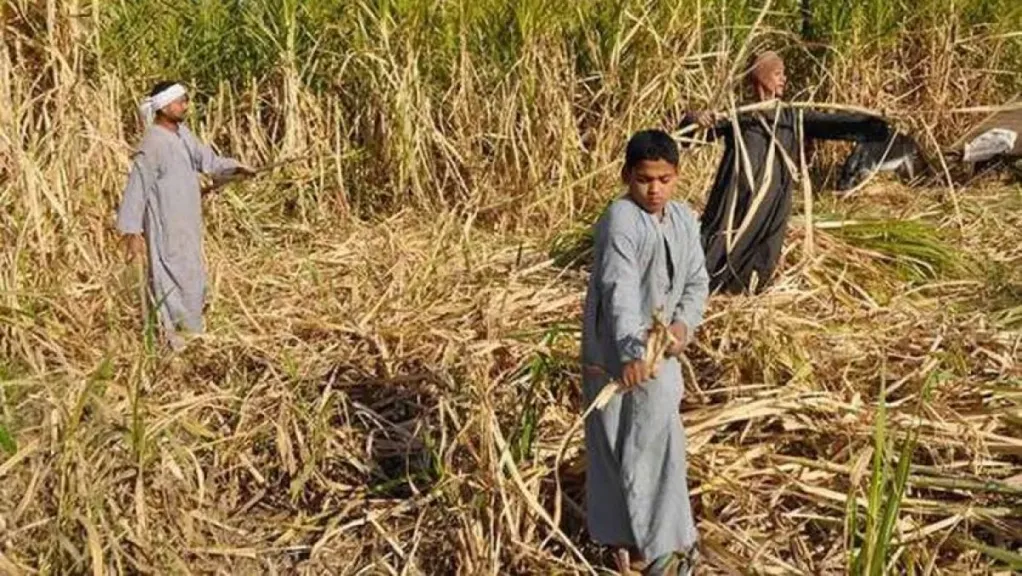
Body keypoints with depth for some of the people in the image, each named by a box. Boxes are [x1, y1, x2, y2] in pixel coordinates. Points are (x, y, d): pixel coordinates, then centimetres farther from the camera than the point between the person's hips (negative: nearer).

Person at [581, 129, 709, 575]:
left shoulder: (685, 218, 2)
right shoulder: (620, 219, -22)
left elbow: (696, 281, 6)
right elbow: (619, 290, -35)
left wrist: (684, 323, -14)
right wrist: (630, 351, -47)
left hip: (658, 346, 7)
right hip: (614, 350, -7)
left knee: (660, 438, 18)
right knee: (615, 444, 5)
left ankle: (662, 538, 35)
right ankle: (619, 535, 22)